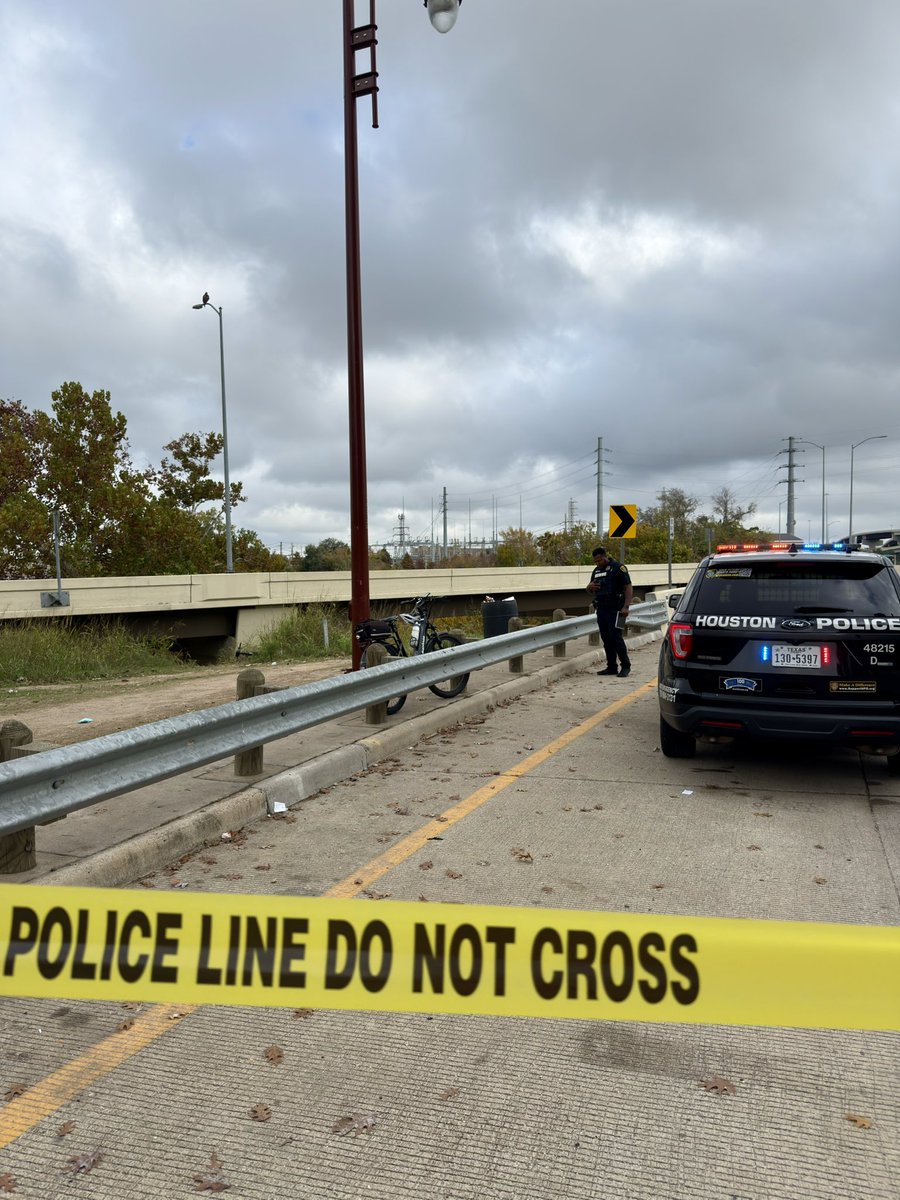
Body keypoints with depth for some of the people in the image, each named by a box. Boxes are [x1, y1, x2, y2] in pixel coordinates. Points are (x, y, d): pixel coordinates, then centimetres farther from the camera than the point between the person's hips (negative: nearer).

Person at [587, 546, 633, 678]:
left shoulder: (618, 568, -5)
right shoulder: (596, 571, 18)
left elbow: (628, 588, -9)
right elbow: (591, 591, 28)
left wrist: (626, 606, -19)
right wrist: (590, 587, 3)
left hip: (614, 610, -7)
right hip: (601, 610, 8)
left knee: (616, 637, -11)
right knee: (606, 639, 8)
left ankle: (625, 666, -2)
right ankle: (612, 667, 13)